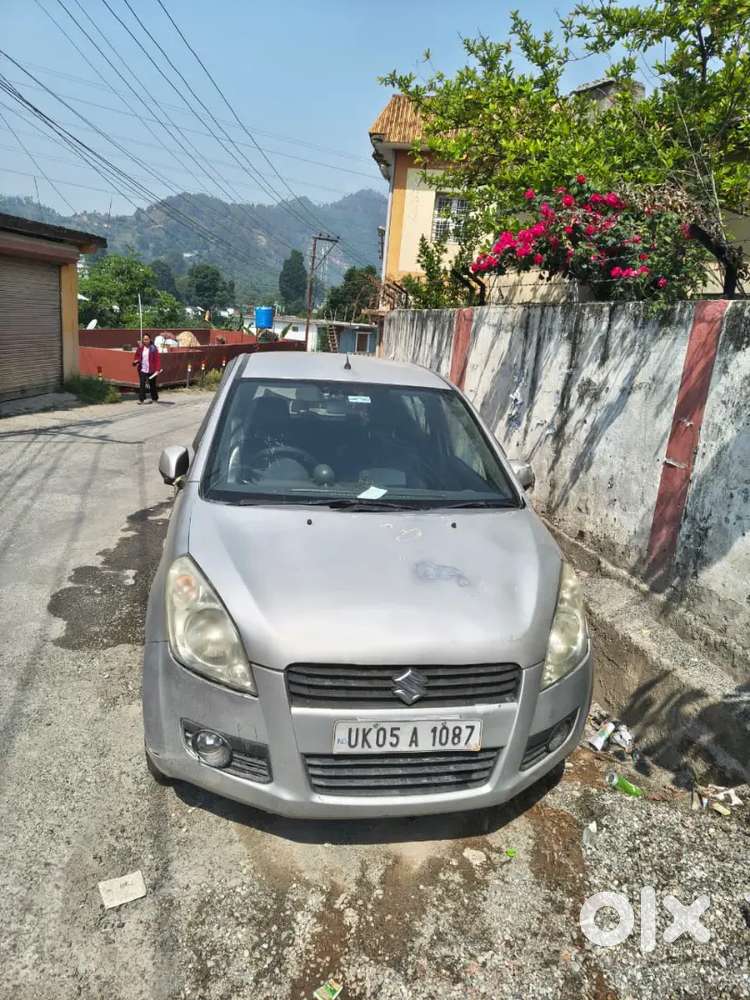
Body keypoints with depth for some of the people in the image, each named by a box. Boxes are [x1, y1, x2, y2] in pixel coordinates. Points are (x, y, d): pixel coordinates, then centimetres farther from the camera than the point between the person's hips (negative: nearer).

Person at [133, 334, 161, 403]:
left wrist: (157, 369, -15)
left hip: (151, 370, -2)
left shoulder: (153, 348, -6)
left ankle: (154, 399, 23)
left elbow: (157, 359, -9)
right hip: (142, 369, 3)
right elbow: (137, 356, 17)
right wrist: (136, 361, -5)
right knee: (142, 384, -4)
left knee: (152, 384, 9)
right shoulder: (140, 348, 5)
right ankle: (141, 399, -2)